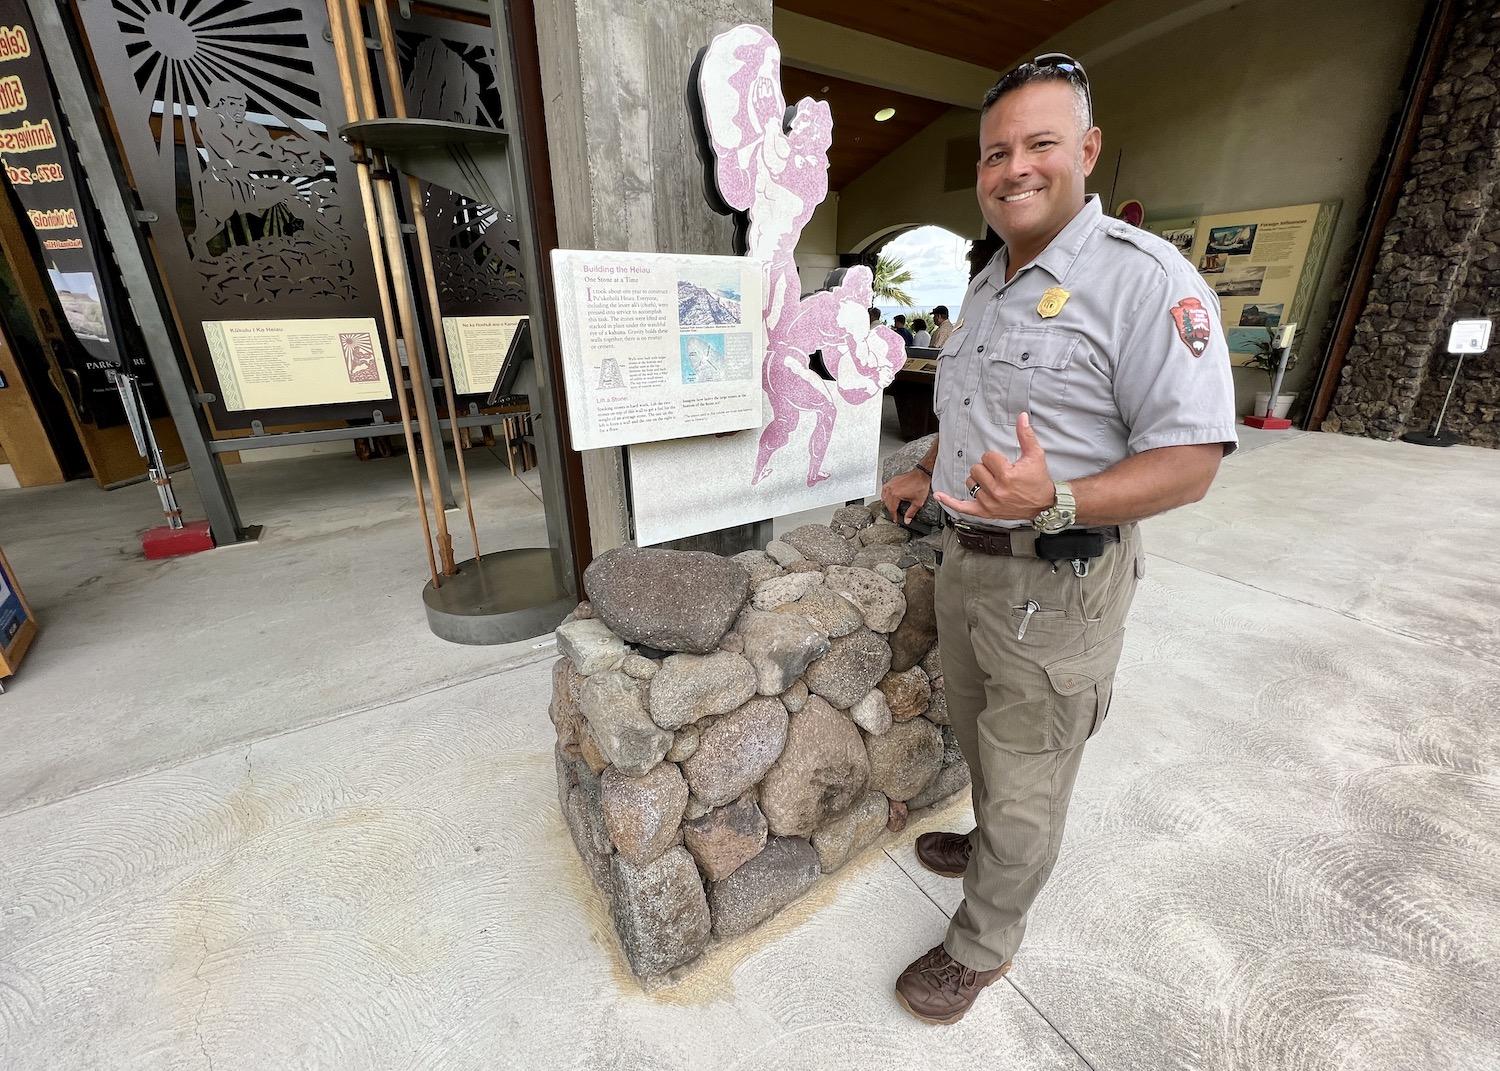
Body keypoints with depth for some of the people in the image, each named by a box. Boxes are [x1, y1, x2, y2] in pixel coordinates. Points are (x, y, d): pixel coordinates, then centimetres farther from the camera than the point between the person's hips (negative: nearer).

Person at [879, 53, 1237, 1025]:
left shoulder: (1146, 279, -15)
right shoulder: (987, 285, 12)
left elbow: (1189, 462, -20)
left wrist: (1056, 503, -35)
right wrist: (927, 474, 16)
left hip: (1058, 584, -8)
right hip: (966, 560, 8)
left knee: (1026, 781, 11)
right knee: (983, 740, 26)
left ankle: (982, 945, 34)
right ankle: (996, 846, 54)